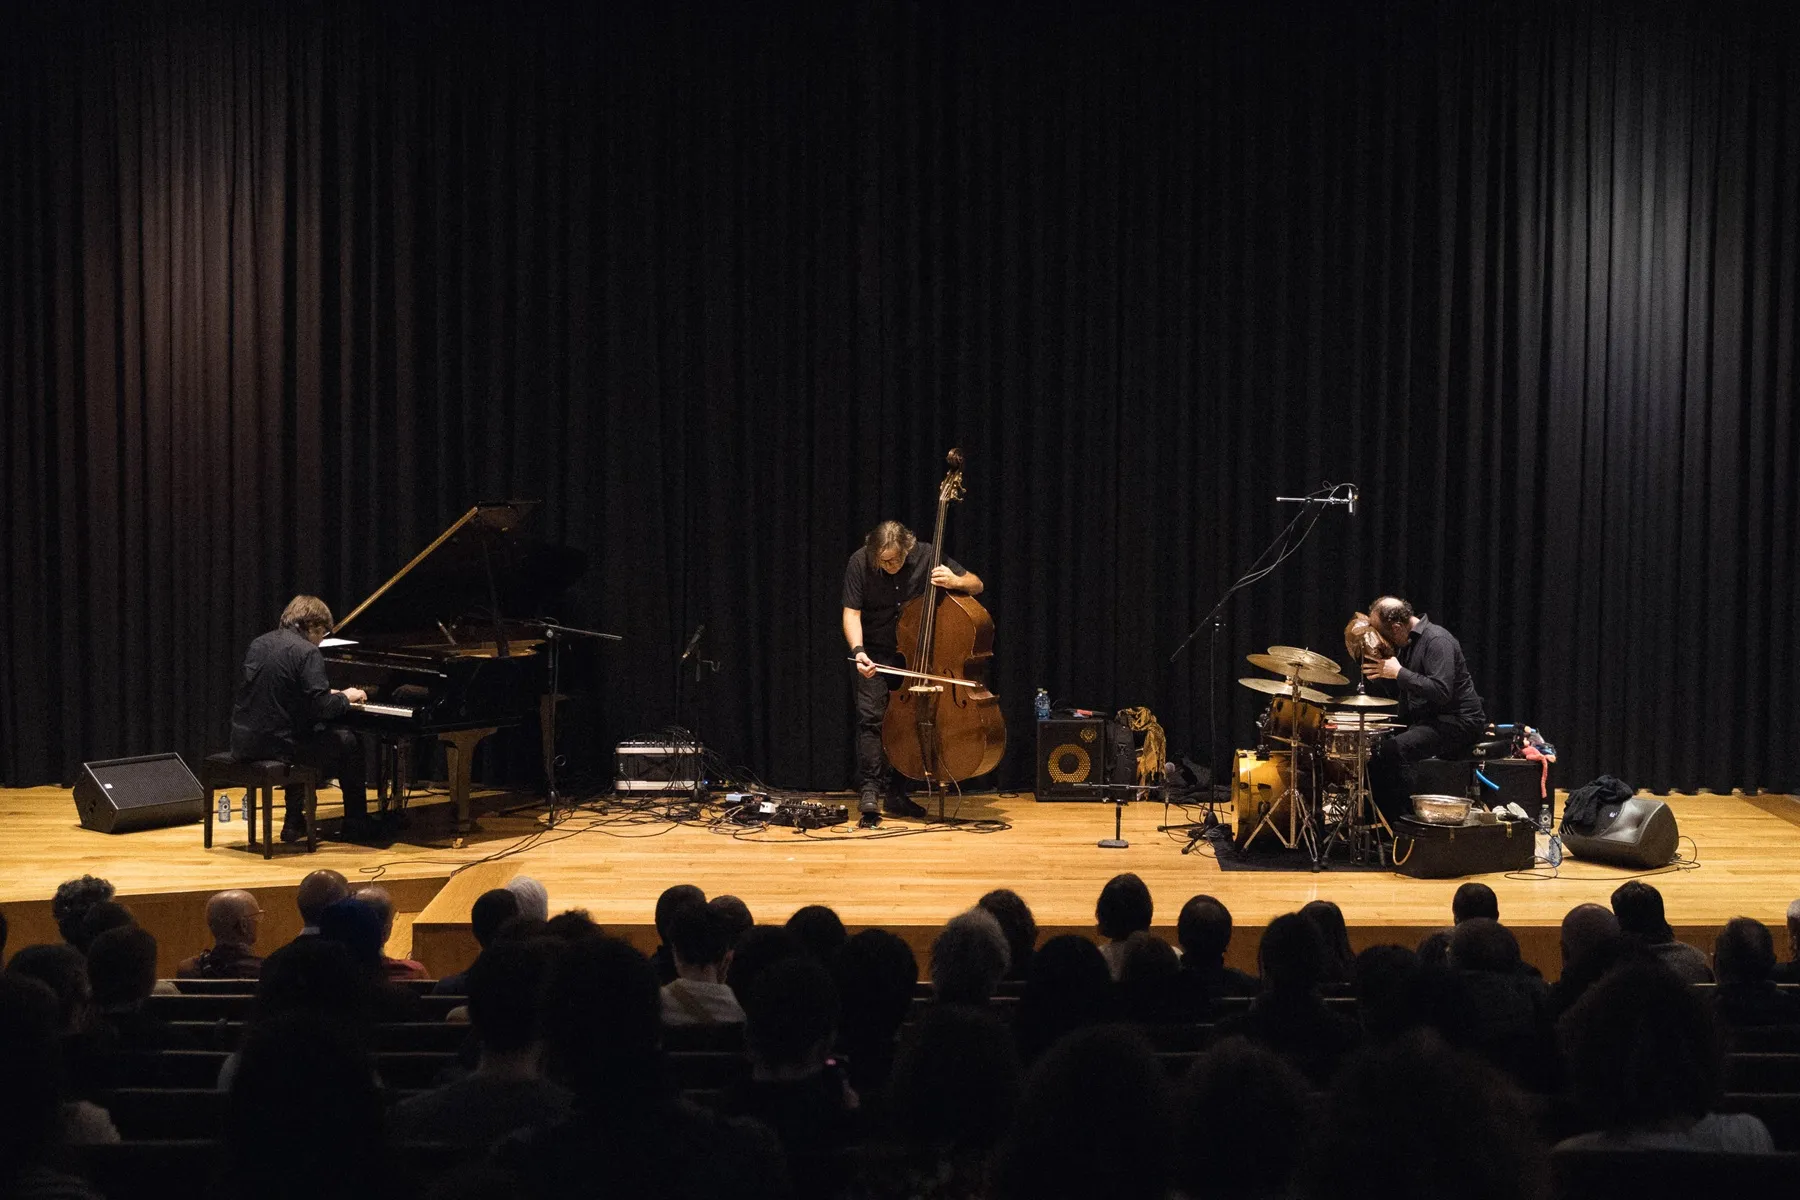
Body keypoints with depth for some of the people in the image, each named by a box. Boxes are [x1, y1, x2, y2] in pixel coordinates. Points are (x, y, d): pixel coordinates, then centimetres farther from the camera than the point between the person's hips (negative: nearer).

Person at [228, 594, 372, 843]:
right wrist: (345, 697, 3)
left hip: (244, 743, 7)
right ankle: (356, 825, 21)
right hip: (277, 744, -7)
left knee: (301, 738, 36)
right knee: (349, 743, 12)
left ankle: (295, 823, 34)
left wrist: (327, 692, 25)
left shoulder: (259, 644, 11)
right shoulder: (307, 652, -12)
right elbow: (322, 708, -18)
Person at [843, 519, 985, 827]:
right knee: (871, 715, -16)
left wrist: (956, 581, -31)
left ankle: (893, 793, 12)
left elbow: (976, 584, -8)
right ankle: (869, 790, -15)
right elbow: (852, 613, -17)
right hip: (875, 653, -2)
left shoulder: (926, 557, -15)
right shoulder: (860, 563, -18)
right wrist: (858, 650, -34)